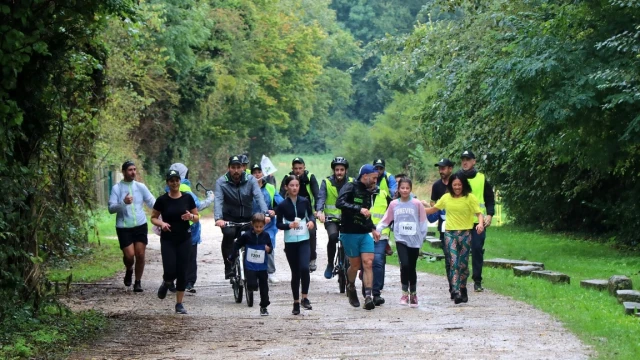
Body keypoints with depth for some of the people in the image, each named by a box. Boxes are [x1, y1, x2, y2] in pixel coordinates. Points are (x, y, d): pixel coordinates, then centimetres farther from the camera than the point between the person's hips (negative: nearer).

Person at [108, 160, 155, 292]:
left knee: (140, 255, -1)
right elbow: (111, 208, -8)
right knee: (129, 255, -11)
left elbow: (152, 202, 5)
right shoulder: (117, 188, -2)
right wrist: (123, 203, -26)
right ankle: (128, 270, 24)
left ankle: (138, 282, 15)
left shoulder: (141, 187, 6)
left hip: (141, 226, 2)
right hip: (124, 227, -2)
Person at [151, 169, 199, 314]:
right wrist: (161, 223, -15)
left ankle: (179, 304, 10)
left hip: (184, 240, 1)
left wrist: (191, 216, -16)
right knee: (170, 271, -12)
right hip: (168, 240, -1)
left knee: (182, 272, 0)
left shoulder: (187, 198, 0)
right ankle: (166, 283, 25)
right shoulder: (162, 200, -3)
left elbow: (197, 217, 7)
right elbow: (153, 218, 5)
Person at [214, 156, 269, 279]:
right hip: (229, 217, -2)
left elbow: (259, 197, -19)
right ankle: (229, 268, -24)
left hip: (247, 218, 2)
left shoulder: (250, 180, -8)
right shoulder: (221, 182, -10)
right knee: (229, 234, -30)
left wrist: (265, 214, -36)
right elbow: (218, 200, -23)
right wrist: (218, 218, -40)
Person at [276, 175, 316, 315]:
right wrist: (289, 225, -18)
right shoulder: (283, 205, -3)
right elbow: (278, 224, 0)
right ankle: (296, 303, 16)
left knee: (304, 268, -21)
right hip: (290, 242, 0)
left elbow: (310, 214, 14)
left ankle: (305, 297, -6)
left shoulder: (304, 201, 0)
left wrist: (312, 221, -8)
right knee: (295, 272, 5)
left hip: (304, 240, 0)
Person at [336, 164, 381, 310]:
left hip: (365, 233, 6)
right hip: (349, 233, -6)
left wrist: (373, 229, 18)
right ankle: (351, 287, 34)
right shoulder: (350, 187, -9)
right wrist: (359, 209, -33)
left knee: (368, 263, -9)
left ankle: (368, 297, -12)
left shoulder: (368, 192, 14)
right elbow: (339, 203, -27)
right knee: (355, 265, 4)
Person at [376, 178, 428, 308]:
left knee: (412, 268, 8)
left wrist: (422, 237, -1)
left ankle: (413, 294, 24)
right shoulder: (394, 204, 3)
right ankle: (405, 292, -2)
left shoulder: (417, 204, -2)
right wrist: (377, 229, -4)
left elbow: (423, 222, 4)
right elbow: (386, 220, 9)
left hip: (414, 240, 0)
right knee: (404, 264, -18)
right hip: (401, 239, 0)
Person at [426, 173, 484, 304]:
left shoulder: (470, 198, -2)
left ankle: (463, 290, 22)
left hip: (465, 234, -1)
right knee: (454, 263, -10)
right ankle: (456, 292, -16)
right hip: (450, 233, 1)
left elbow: (479, 213, -8)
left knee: (463, 264, 5)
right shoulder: (446, 198, 7)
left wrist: (480, 223, -28)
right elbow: (434, 209, 20)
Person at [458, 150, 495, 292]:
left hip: (478, 221, 0)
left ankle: (477, 281, 5)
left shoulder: (482, 178, 7)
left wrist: (489, 214, -3)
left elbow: (490, 199, 10)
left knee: (477, 251, -2)